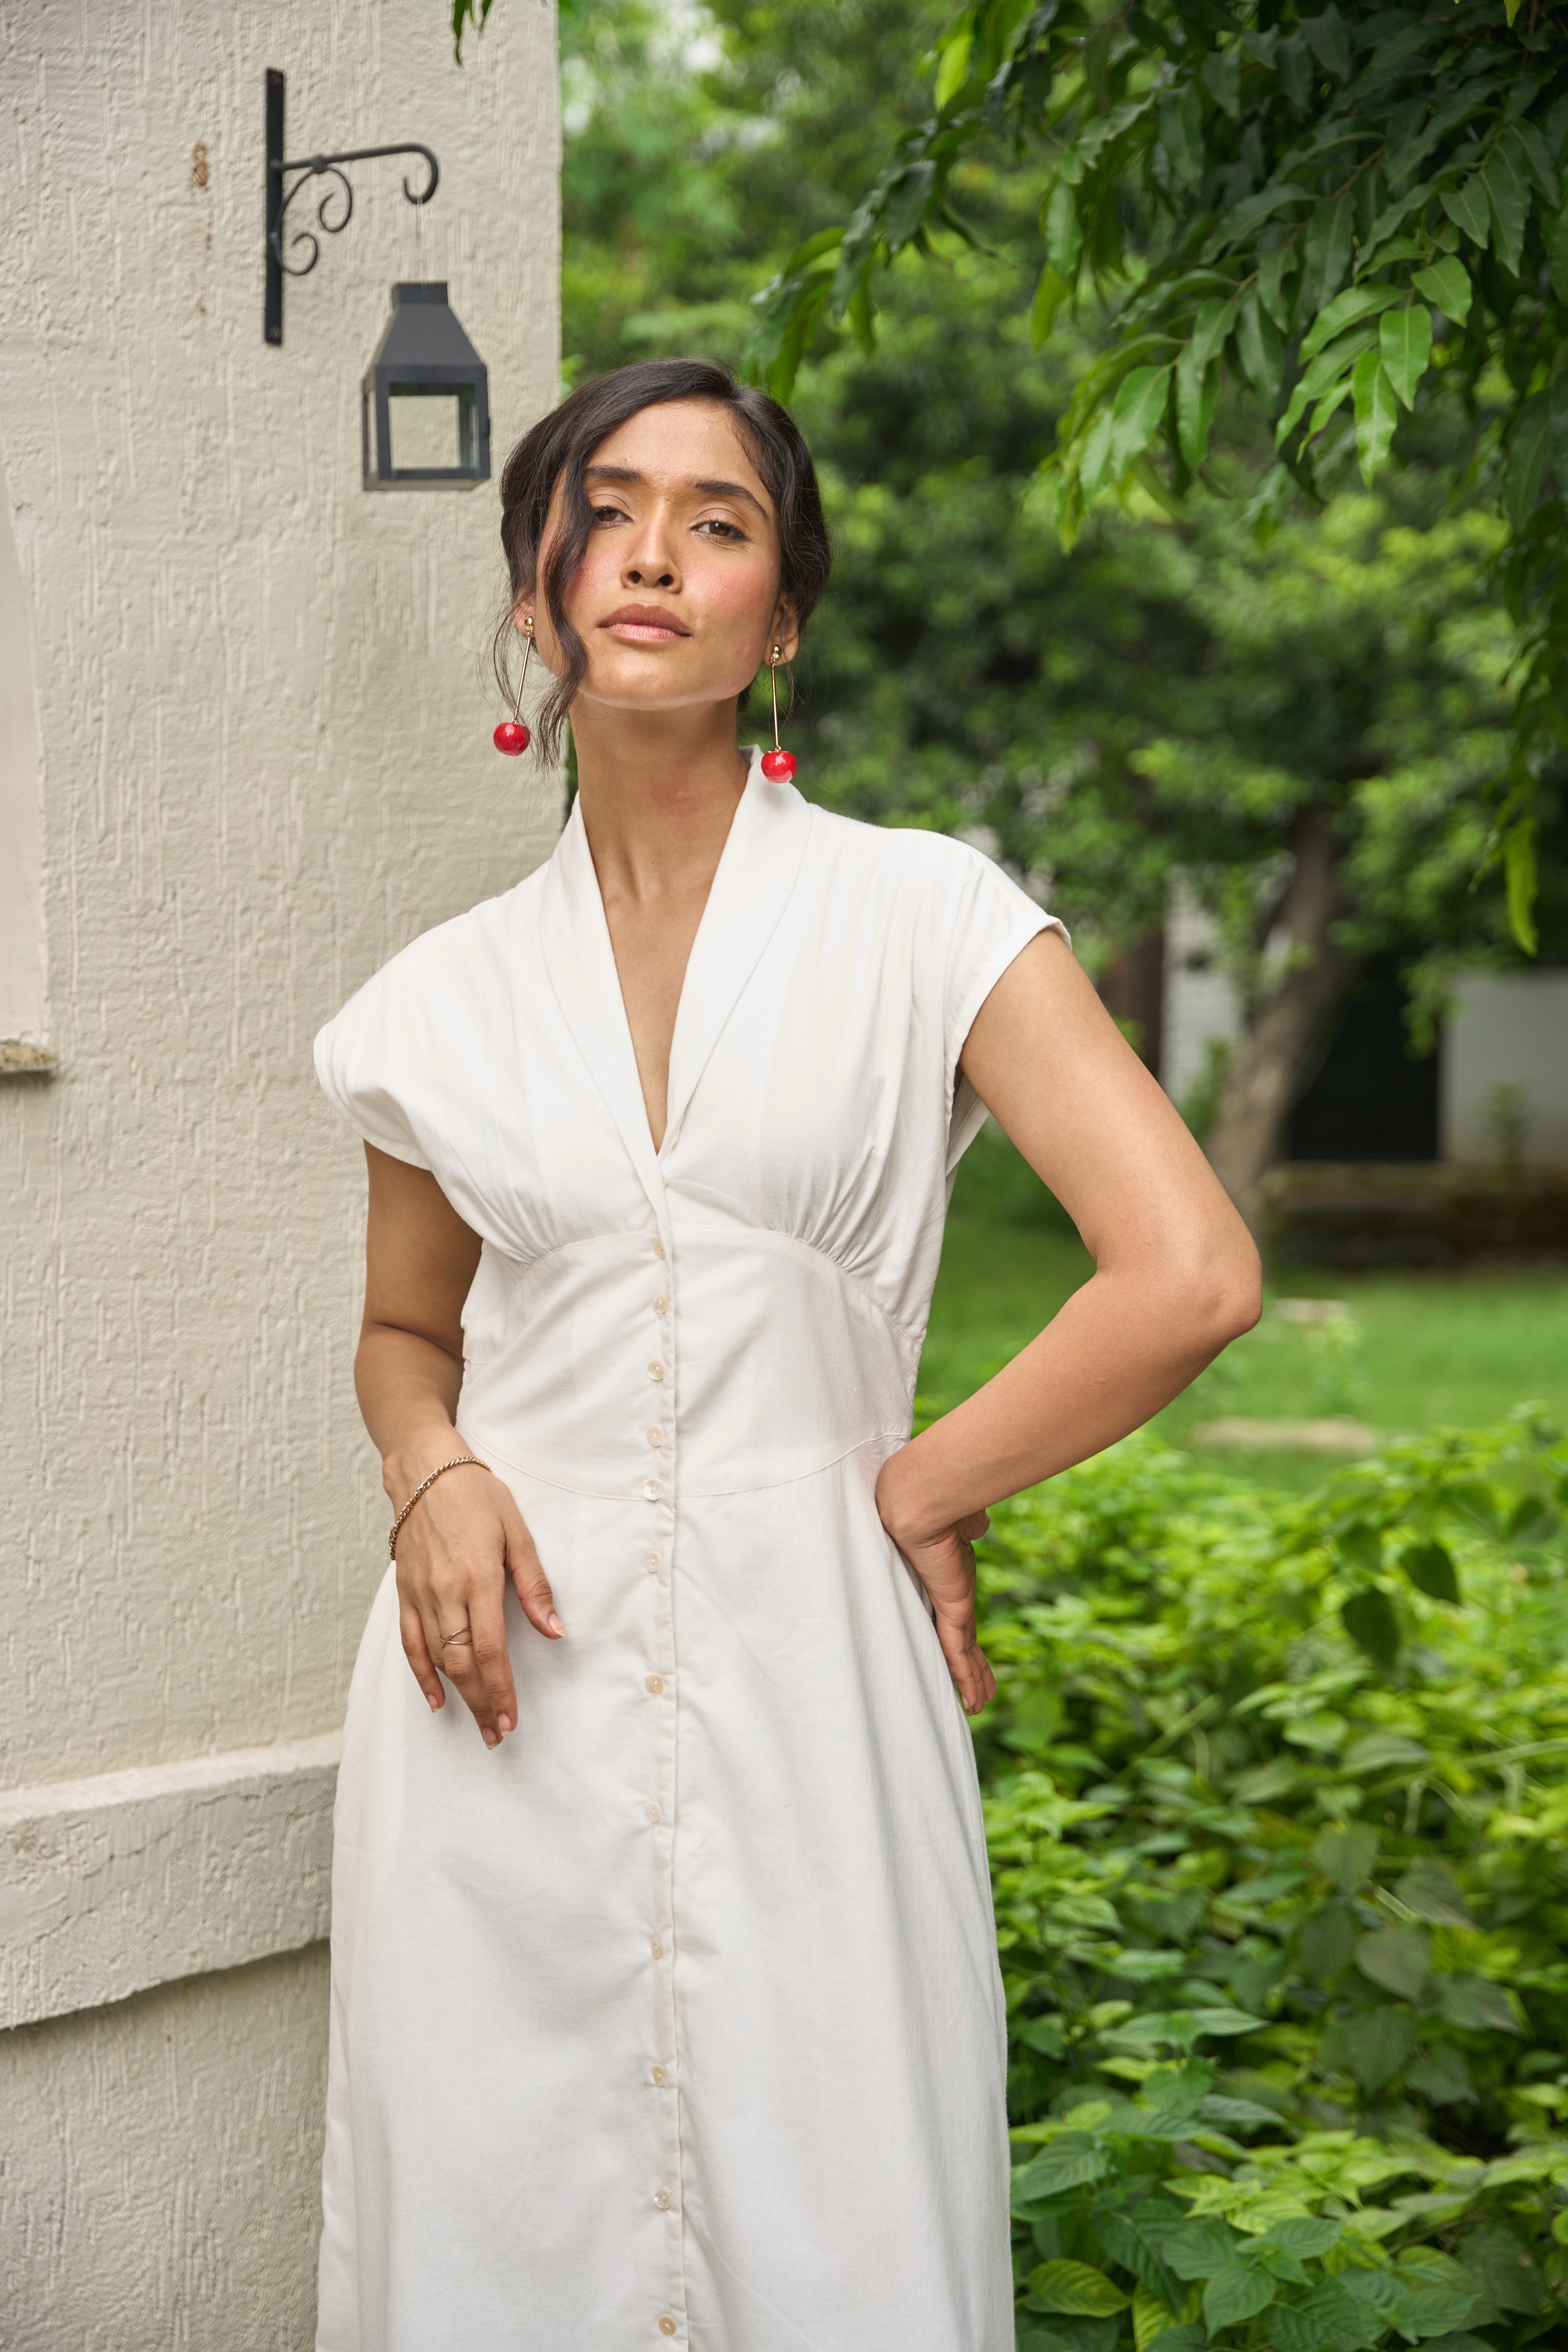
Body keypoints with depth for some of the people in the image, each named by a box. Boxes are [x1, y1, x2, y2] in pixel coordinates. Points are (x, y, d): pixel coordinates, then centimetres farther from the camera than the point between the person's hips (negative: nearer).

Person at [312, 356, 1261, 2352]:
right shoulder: (450, 997, 8)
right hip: (512, 1699, 3)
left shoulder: (924, 919, -2)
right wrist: (435, 1479, 0)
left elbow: (1190, 1275, -9)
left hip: (806, 1684, -2)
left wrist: (916, 1492, -4)